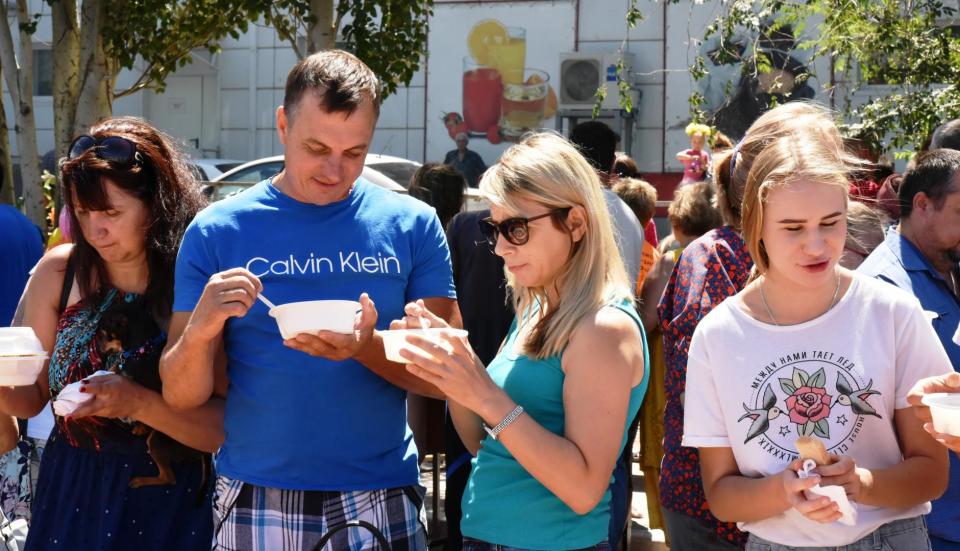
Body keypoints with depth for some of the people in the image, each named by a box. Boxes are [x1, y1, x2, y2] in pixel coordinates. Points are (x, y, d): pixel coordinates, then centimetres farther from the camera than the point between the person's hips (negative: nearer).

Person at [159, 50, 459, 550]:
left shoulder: (412, 225, -2)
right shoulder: (217, 232, -3)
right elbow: (181, 395, -2)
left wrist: (369, 349, -21)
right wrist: (200, 331, -22)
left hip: (380, 502, 0)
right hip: (255, 505, 0)